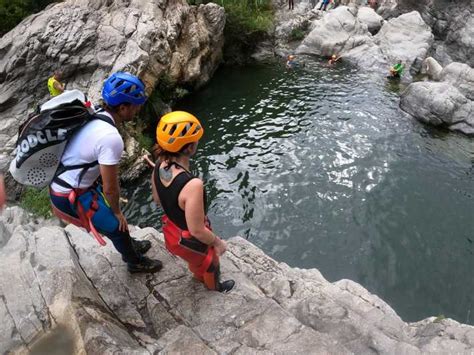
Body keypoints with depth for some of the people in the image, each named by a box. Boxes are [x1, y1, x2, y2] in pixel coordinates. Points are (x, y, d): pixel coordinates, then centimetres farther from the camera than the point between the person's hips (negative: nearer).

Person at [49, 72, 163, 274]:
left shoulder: (92, 118, -2)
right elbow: (110, 188, -21)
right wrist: (117, 211, -1)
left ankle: (130, 247, 49)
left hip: (60, 184, 8)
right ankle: (136, 262, 37)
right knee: (117, 227, 11)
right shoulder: (111, 138, -30)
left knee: (112, 215, 25)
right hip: (70, 198, -8)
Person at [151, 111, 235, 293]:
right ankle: (214, 286, 63)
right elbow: (197, 231, -33)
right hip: (189, 242, -6)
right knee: (209, 264, 30)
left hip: (171, 232, 6)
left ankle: (199, 276, 70)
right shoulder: (192, 185, -43)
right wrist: (218, 242, -14)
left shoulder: (159, 167, -18)